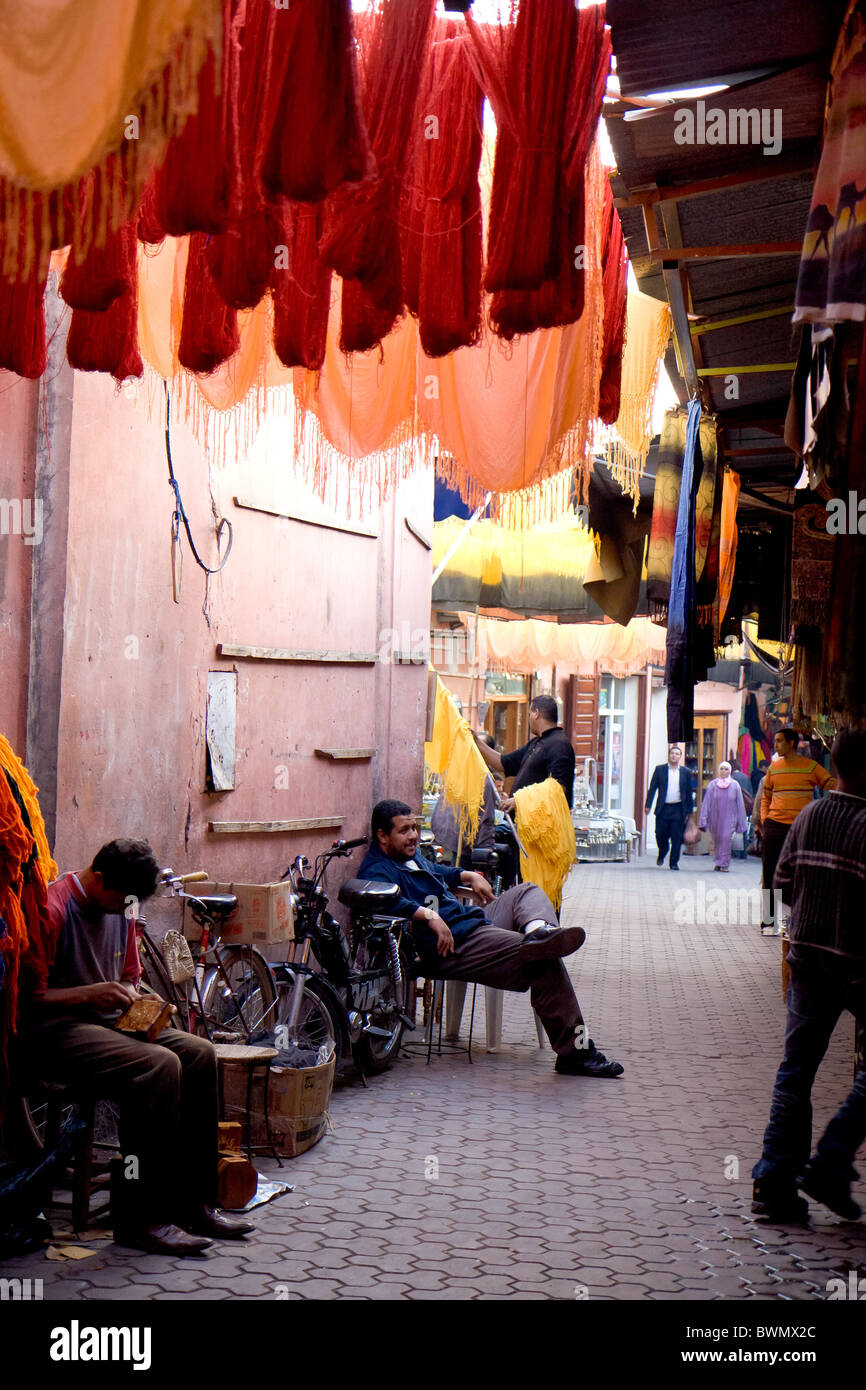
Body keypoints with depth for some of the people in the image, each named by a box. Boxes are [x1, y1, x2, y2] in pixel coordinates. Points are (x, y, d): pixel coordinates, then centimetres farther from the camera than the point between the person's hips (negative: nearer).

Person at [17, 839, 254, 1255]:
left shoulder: (120, 911, 11)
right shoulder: (52, 910, -15)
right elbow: (29, 997, -17)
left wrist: (131, 996, 0)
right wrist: (91, 993, -24)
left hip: (106, 1022, 9)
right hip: (52, 1033, -9)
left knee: (199, 1053, -11)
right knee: (159, 1065, -29)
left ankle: (193, 1202, -6)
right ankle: (142, 1219, -22)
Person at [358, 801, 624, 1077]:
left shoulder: (409, 858, 21)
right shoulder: (376, 871, -12)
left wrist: (469, 876, 29)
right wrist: (428, 915, -40)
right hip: (454, 946, -12)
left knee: (527, 891, 15)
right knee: (544, 962, -20)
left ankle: (538, 930, -24)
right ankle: (576, 1052, -21)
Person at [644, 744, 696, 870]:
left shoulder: (685, 772, 8)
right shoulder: (660, 769, 5)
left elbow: (689, 792, 10)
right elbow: (652, 788, 4)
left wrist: (690, 810, 7)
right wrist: (648, 805, -3)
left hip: (678, 809, 0)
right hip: (663, 808, 0)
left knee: (677, 838, -1)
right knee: (660, 835, 2)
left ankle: (674, 862, 8)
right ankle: (661, 855, 29)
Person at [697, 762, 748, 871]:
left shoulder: (735, 785, 2)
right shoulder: (713, 784, 3)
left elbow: (740, 805, 6)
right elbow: (706, 803, 2)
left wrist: (740, 823, 4)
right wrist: (703, 820, -5)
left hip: (729, 818, -2)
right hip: (715, 818, 2)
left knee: (726, 839, -15)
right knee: (716, 841, 8)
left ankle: (724, 864, -12)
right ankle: (719, 863, 24)